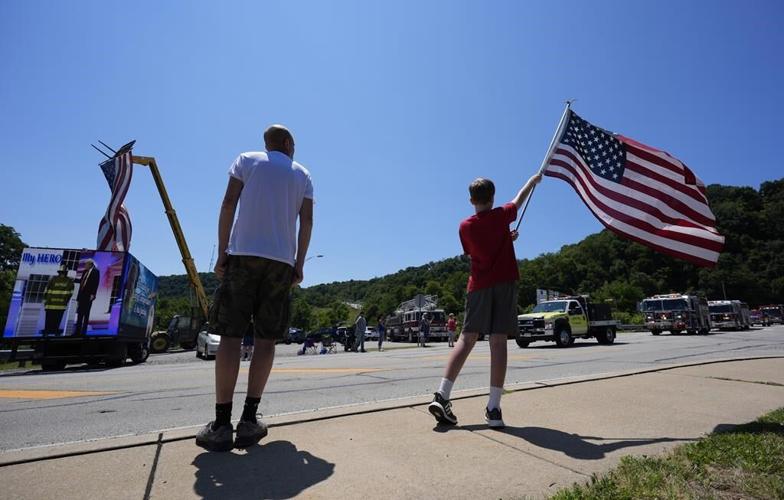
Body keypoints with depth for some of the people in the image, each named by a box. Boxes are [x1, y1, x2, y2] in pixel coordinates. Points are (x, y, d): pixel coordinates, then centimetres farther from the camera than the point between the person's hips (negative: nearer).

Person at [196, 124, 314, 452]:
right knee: (266, 339, 2)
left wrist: (222, 253, 3)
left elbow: (229, 204, 2)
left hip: (243, 253, -1)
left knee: (230, 335, -2)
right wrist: (299, 264, 8)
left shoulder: (246, 160, 14)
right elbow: (306, 222, 6)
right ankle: (249, 420, 2)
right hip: (282, 260, 1)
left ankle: (221, 424, -3)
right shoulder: (303, 175, 17)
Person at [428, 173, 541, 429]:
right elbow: (520, 199, 23)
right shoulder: (501, 216, 3)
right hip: (505, 283, -1)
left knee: (466, 339, 3)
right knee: (498, 342, -2)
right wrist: (533, 180, 43)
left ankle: (441, 395, -5)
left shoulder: (465, 226, 5)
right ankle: (493, 408, -2)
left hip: (479, 286, 1)